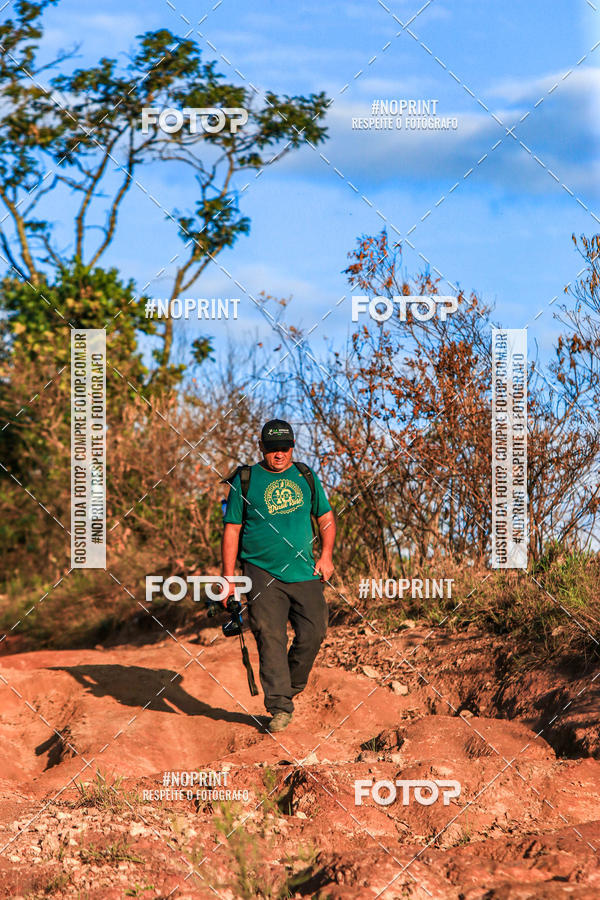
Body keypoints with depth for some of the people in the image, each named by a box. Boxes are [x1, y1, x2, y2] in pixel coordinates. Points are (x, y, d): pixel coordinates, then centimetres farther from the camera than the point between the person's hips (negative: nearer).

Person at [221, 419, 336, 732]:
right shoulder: (245, 480, 3)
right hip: (262, 574, -3)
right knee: (270, 638, -12)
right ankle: (280, 707, -10)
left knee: (313, 632, -4)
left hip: (304, 573, 3)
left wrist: (326, 556, 5)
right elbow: (231, 530, 4)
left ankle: (290, 688, 20)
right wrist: (228, 577, 0)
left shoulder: (306, 477, 12)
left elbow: (326, 518, 20)